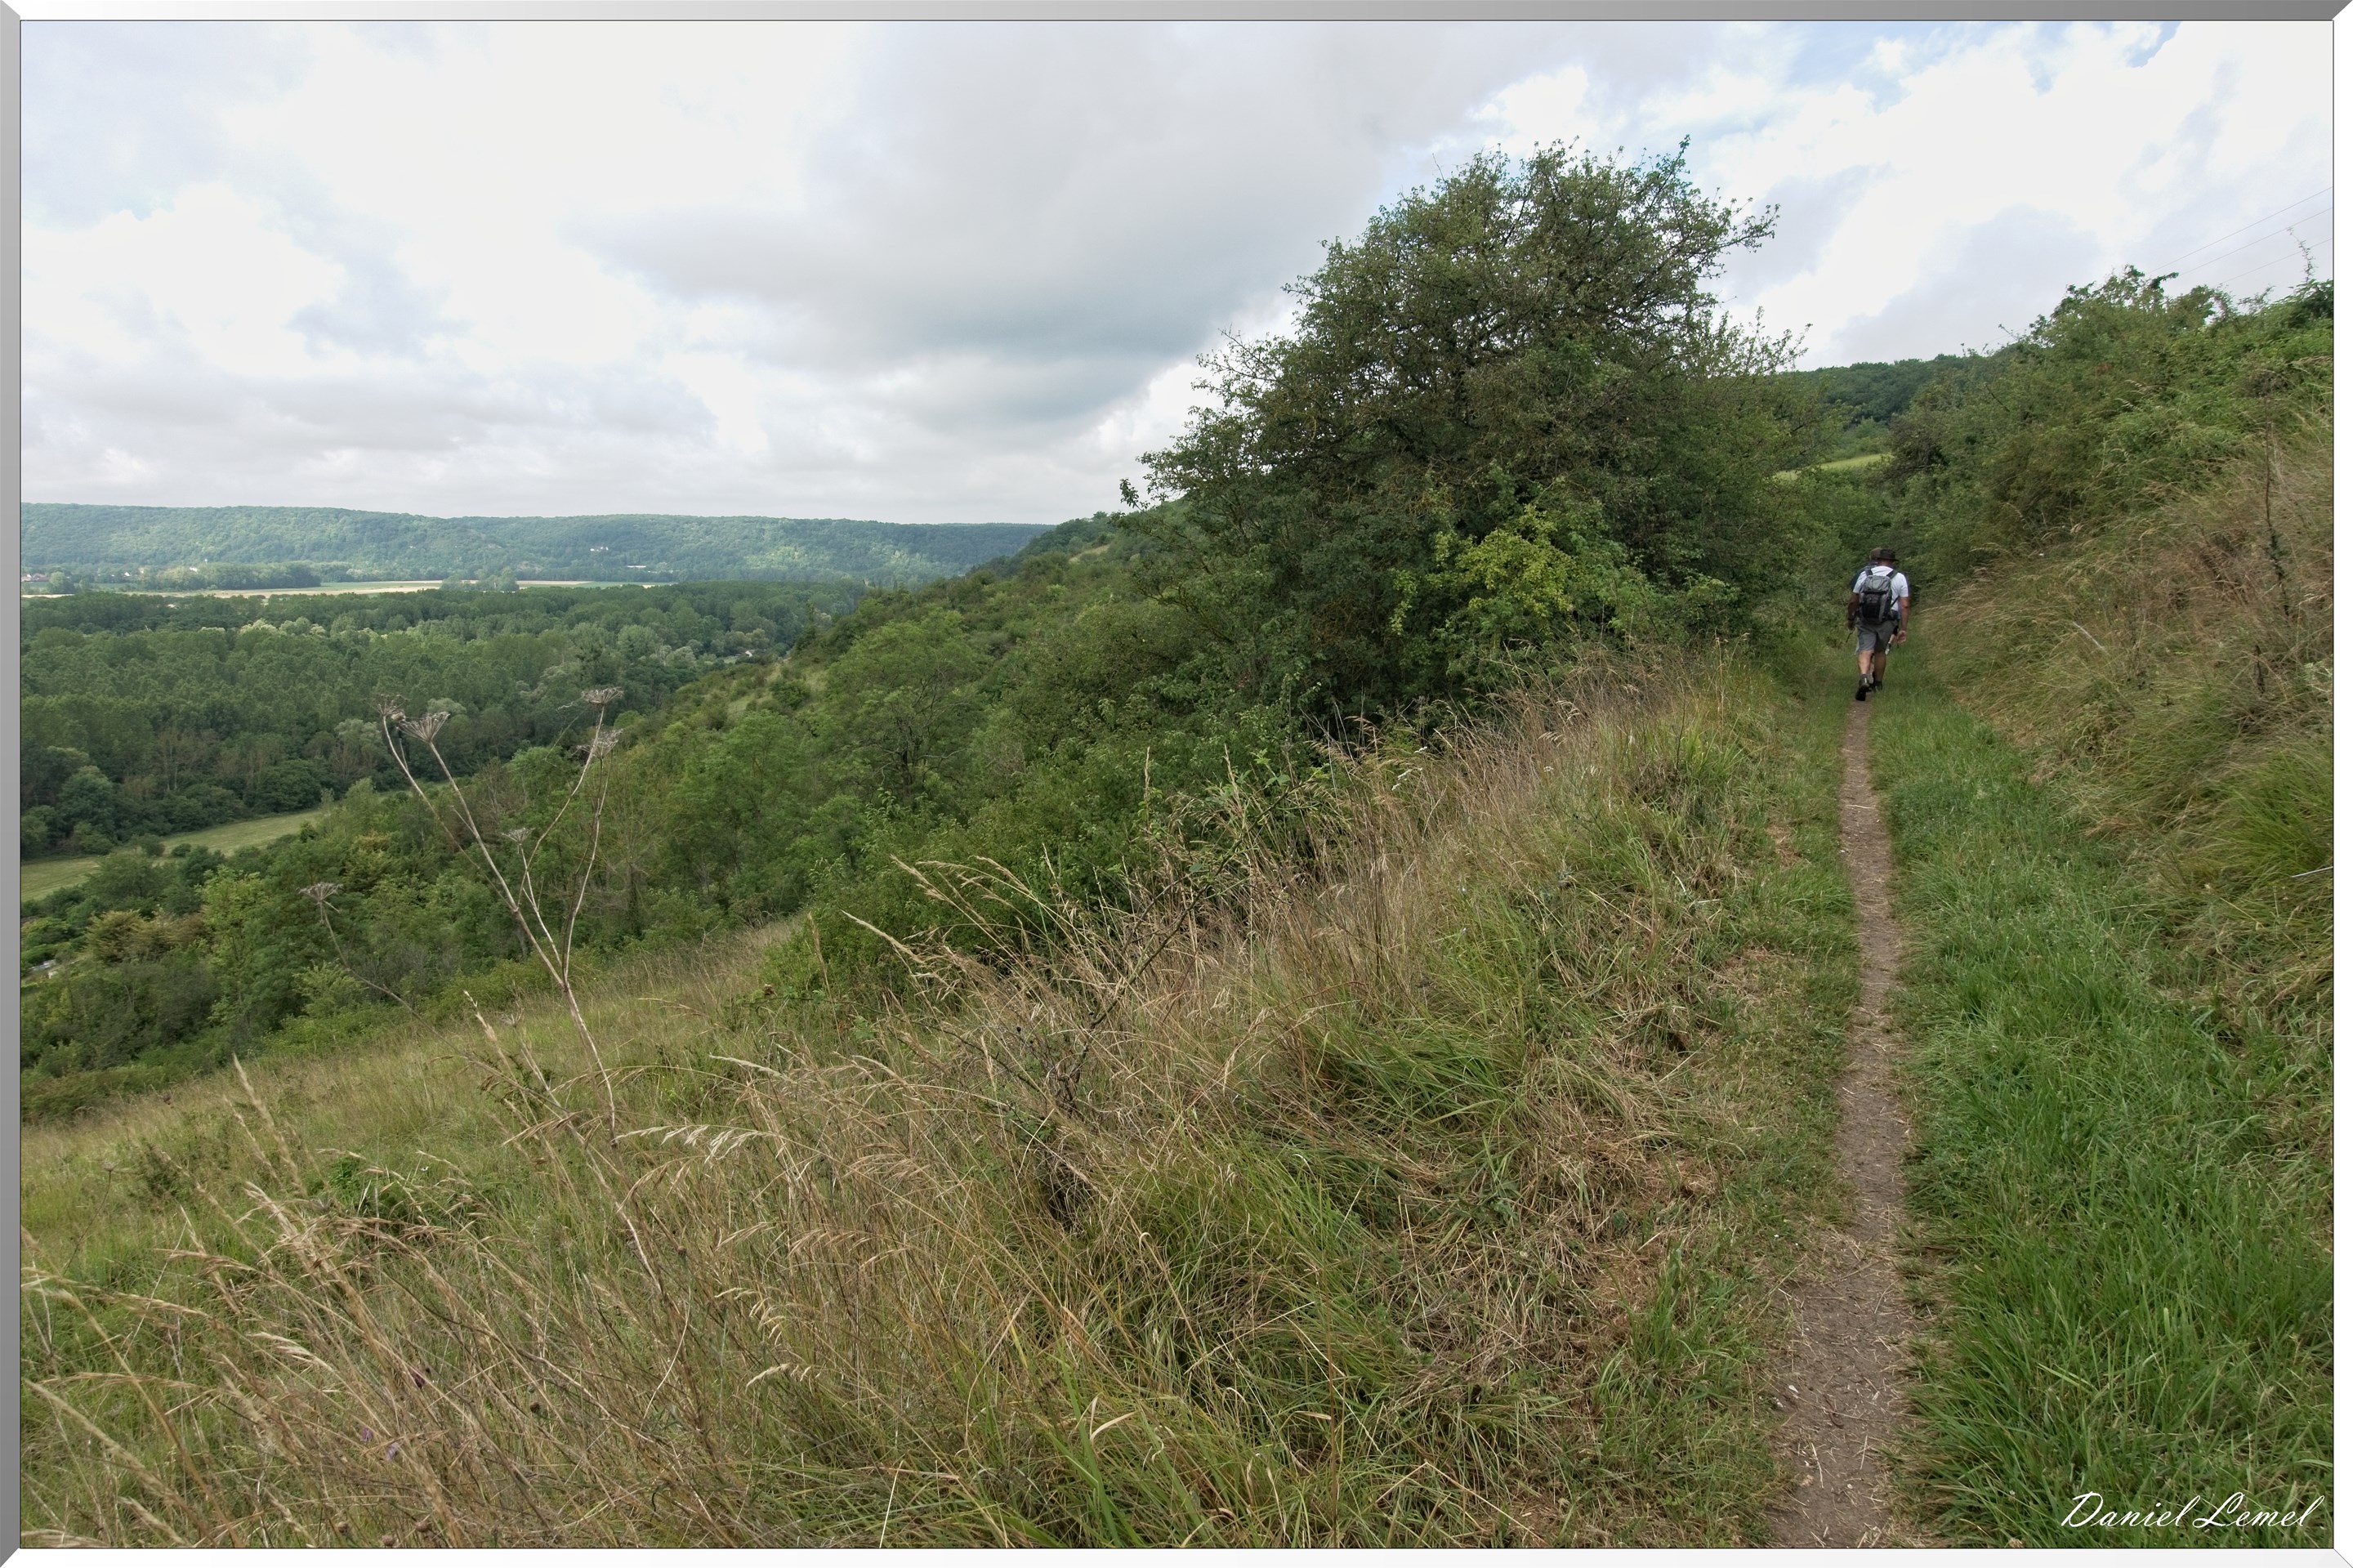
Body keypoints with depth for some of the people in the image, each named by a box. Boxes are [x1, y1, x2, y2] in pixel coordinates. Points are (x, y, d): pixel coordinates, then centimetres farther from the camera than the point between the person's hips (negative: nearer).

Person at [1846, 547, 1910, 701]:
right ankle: (1878, 684, 29)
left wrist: (1850, 618, 18)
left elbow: (1852, 601, 2)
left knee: (1865, 651, -4)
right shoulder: (1900, 579, -1)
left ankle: (1863, 678, -31)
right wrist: (1903, 629, -1)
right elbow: (1905, 606, -5)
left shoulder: (1863, 575, 1)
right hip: (1887, 623, 1)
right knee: (1880, 651, 18)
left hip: (1865, 621, -1)